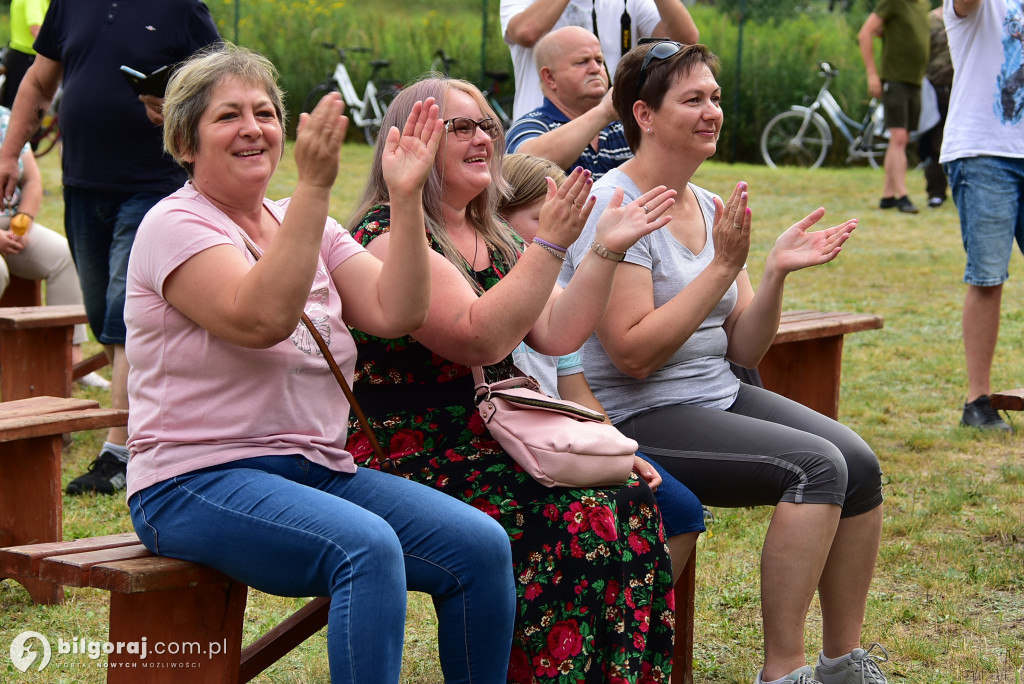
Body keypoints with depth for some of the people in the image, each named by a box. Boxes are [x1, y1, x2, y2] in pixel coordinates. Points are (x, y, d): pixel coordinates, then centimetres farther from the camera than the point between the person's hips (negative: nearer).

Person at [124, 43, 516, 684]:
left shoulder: (307, 224, 15)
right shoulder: (175, 226, -5)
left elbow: (395, 313, 1)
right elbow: (261, 318, -24)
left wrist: (406, 198, -9)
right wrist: (314, 186, -27)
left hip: (319, 472, 7)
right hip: (200, 482, -7)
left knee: (482, 545, -13)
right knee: (367, 545, -34)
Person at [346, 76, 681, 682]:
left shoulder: (492, 239, 17)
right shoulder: (390, 238, -11)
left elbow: (555, 334, 10)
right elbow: (482, 339, -21)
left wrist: (607, 250, 3)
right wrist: (551, 243, -24)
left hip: (493, 443, 8)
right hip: (414, 461, -8)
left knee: (630, 498, -14)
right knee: (577, 521, -26)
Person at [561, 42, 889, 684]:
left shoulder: (711, 209, 10)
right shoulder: (614, 209, -14)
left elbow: (742, 350, 9)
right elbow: (634, 355, -22)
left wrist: (776, 272, -7)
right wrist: (724, 267, -21)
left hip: (719, 395, 8)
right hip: (640, 421, -8)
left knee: (859, 462, -10)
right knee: (817, 465, -23)